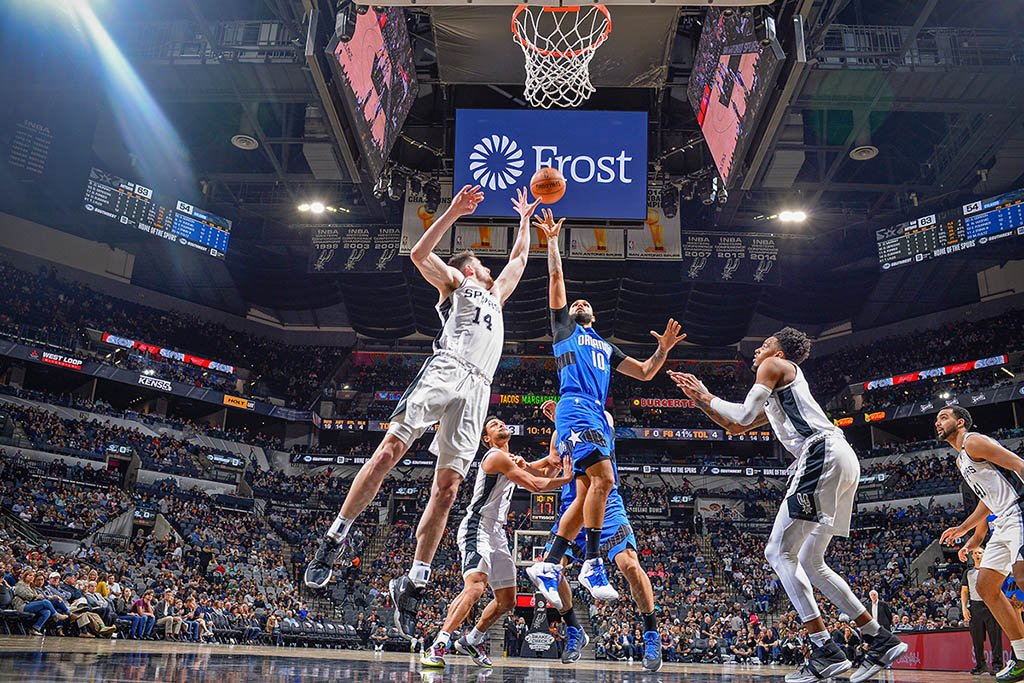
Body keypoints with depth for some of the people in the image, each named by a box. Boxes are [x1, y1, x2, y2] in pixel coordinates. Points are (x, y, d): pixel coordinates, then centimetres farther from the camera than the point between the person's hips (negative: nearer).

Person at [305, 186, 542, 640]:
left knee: (447, 487, -6)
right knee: (391, 447, -21)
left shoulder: (494, 295, 39)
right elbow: (419, 254, 5)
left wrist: (525, 220, 53)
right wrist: (454, 212, 3)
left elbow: (518, 260, 52)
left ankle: (412, 585, -6)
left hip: (476, 389, 5)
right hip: (446, 369, -5)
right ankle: (335, 537, -15)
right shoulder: (455, 281, 22)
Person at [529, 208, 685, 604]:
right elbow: (556, 279, 10)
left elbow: (645, 373, 29)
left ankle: (548, 566, 6)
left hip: (598, 416, 7)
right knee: (603, 478, -23)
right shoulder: (564, 327, 19)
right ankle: (592, 563, -18)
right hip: (576, 409, -7)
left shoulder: (605, 347, 33)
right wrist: (553, 241, 7)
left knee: (587, 495, 0)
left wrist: (663, 349, 15)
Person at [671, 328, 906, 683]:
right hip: (843, 461, 10)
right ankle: (881, 640, 13)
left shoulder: (775, 366, 7)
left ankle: (826, 652, -13)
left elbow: (744, 415, -4)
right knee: (810, 562, 13)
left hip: (823, 454, -10)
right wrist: (699, 398, 35)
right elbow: (736, 427, 39)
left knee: (779, 552, -9)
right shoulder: (776, 397, 34)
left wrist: (706, 396, 12)